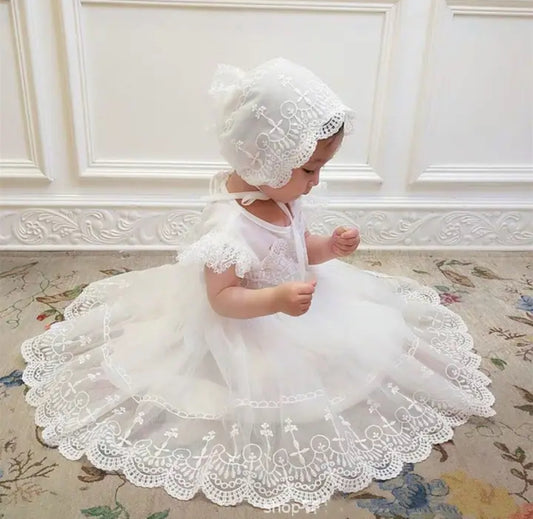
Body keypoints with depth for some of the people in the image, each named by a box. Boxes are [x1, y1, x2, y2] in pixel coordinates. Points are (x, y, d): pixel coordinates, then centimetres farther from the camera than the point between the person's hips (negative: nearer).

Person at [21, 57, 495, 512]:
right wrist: (277, 300, -41)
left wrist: (329, 247, -10)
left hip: (291, 313, 9)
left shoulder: (283, 195, -6)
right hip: (243, 335, -9)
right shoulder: (229, 224, -33)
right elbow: (222, 296, -26)